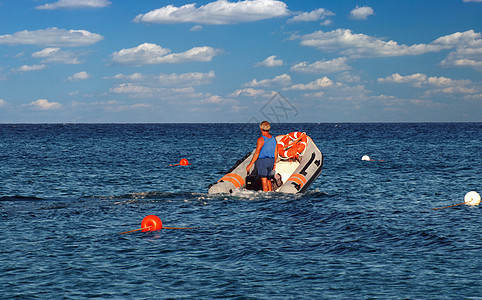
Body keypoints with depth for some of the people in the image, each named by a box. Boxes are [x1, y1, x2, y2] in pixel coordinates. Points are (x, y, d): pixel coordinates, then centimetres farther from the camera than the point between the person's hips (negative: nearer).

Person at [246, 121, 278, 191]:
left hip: (262, 161, -7)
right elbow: (276, 153, 11)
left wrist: (250, 165, -15)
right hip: (271, 161, 7)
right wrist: (274, 162, 26)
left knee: (264, 180, -3)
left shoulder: (261, 139, -14)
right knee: (268, 179, 21)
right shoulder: (274, 139, 6)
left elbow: (257, 153, -17)